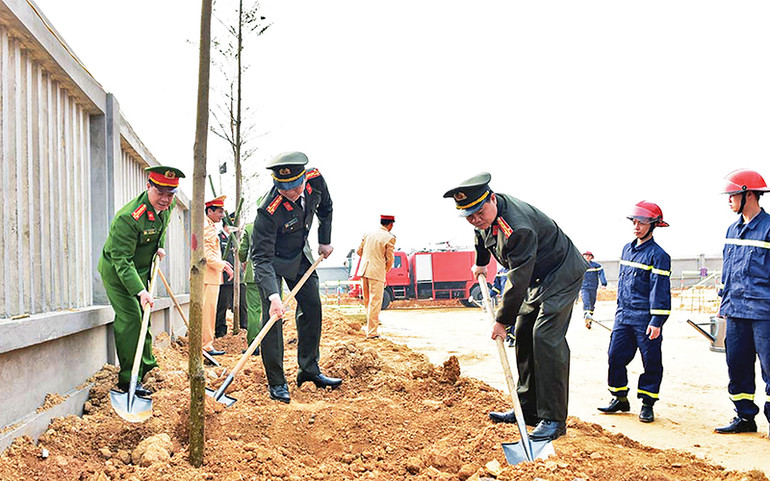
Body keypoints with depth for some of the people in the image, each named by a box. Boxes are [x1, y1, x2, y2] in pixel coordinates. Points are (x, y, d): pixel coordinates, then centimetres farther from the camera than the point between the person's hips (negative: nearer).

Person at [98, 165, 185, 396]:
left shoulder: (167, 206, -8)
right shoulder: (128, 217, -33)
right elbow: (122, 260, -32)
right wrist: (140, 290, -40)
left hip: (141, 270, 8)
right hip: (117, 273, -8)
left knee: (144, 318, 17)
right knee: (130, 320, -14)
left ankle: (147, 367, 32)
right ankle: (128, 381, -7)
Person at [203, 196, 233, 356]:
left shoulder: (210, 227, 19)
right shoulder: (207, 227, -14)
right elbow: (207, 255, -20)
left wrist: (222, 262, 16)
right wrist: (224, 266, -15)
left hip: (210, 276, 11)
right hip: (208, 276, -11)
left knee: (208, 310, 14)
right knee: (208, 310, -6)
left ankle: (204, 343, 21)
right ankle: (206, 345, -1)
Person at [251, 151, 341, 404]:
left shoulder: (315, 180, -21)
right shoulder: (268, 211, -37)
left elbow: (325, 208, 2)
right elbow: (262, 258, -34)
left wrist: (325, 241, 5)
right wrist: (273, 295, -44)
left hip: (300, 255, 6)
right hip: (272, 259, -6)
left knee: (312, 308, 7)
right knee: (273, 316, -12)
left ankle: (309, 369, 19)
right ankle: (276, 382, -1)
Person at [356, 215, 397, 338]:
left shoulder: (369, 234, 10)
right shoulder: (390, 238, -7)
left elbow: (359, 251, 15)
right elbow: (390, 259, -7)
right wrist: (386, 270, 11)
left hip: (364, 271, 6)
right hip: (377, 272, -6)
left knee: (367, 300, 19)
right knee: (375, 302, -1)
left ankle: (370, 326, 34)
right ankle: (371, 332, 2)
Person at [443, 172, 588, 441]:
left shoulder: (517, 228, -35)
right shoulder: (486, 216, -6)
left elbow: (518, 280, -31)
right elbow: (482, 234, 21)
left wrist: (502, 320, -22)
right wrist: (481, 262, 31)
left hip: (562, 275, -10)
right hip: (537, 278, 10)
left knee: (546, 337, -19)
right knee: (523, 336, 7)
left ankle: (553, 419, -13)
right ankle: (528, 410, 17)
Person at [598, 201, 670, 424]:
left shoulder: (658, 255, -9)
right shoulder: (627, 249, 14)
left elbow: (660, 290, -13)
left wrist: (657, 321, -17)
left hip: (645, 318, -6)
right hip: (623, 316, 6)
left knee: (651, 361, 2)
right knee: (616, 356, 5)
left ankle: (647, 403, 14)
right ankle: (620, 398, 18)